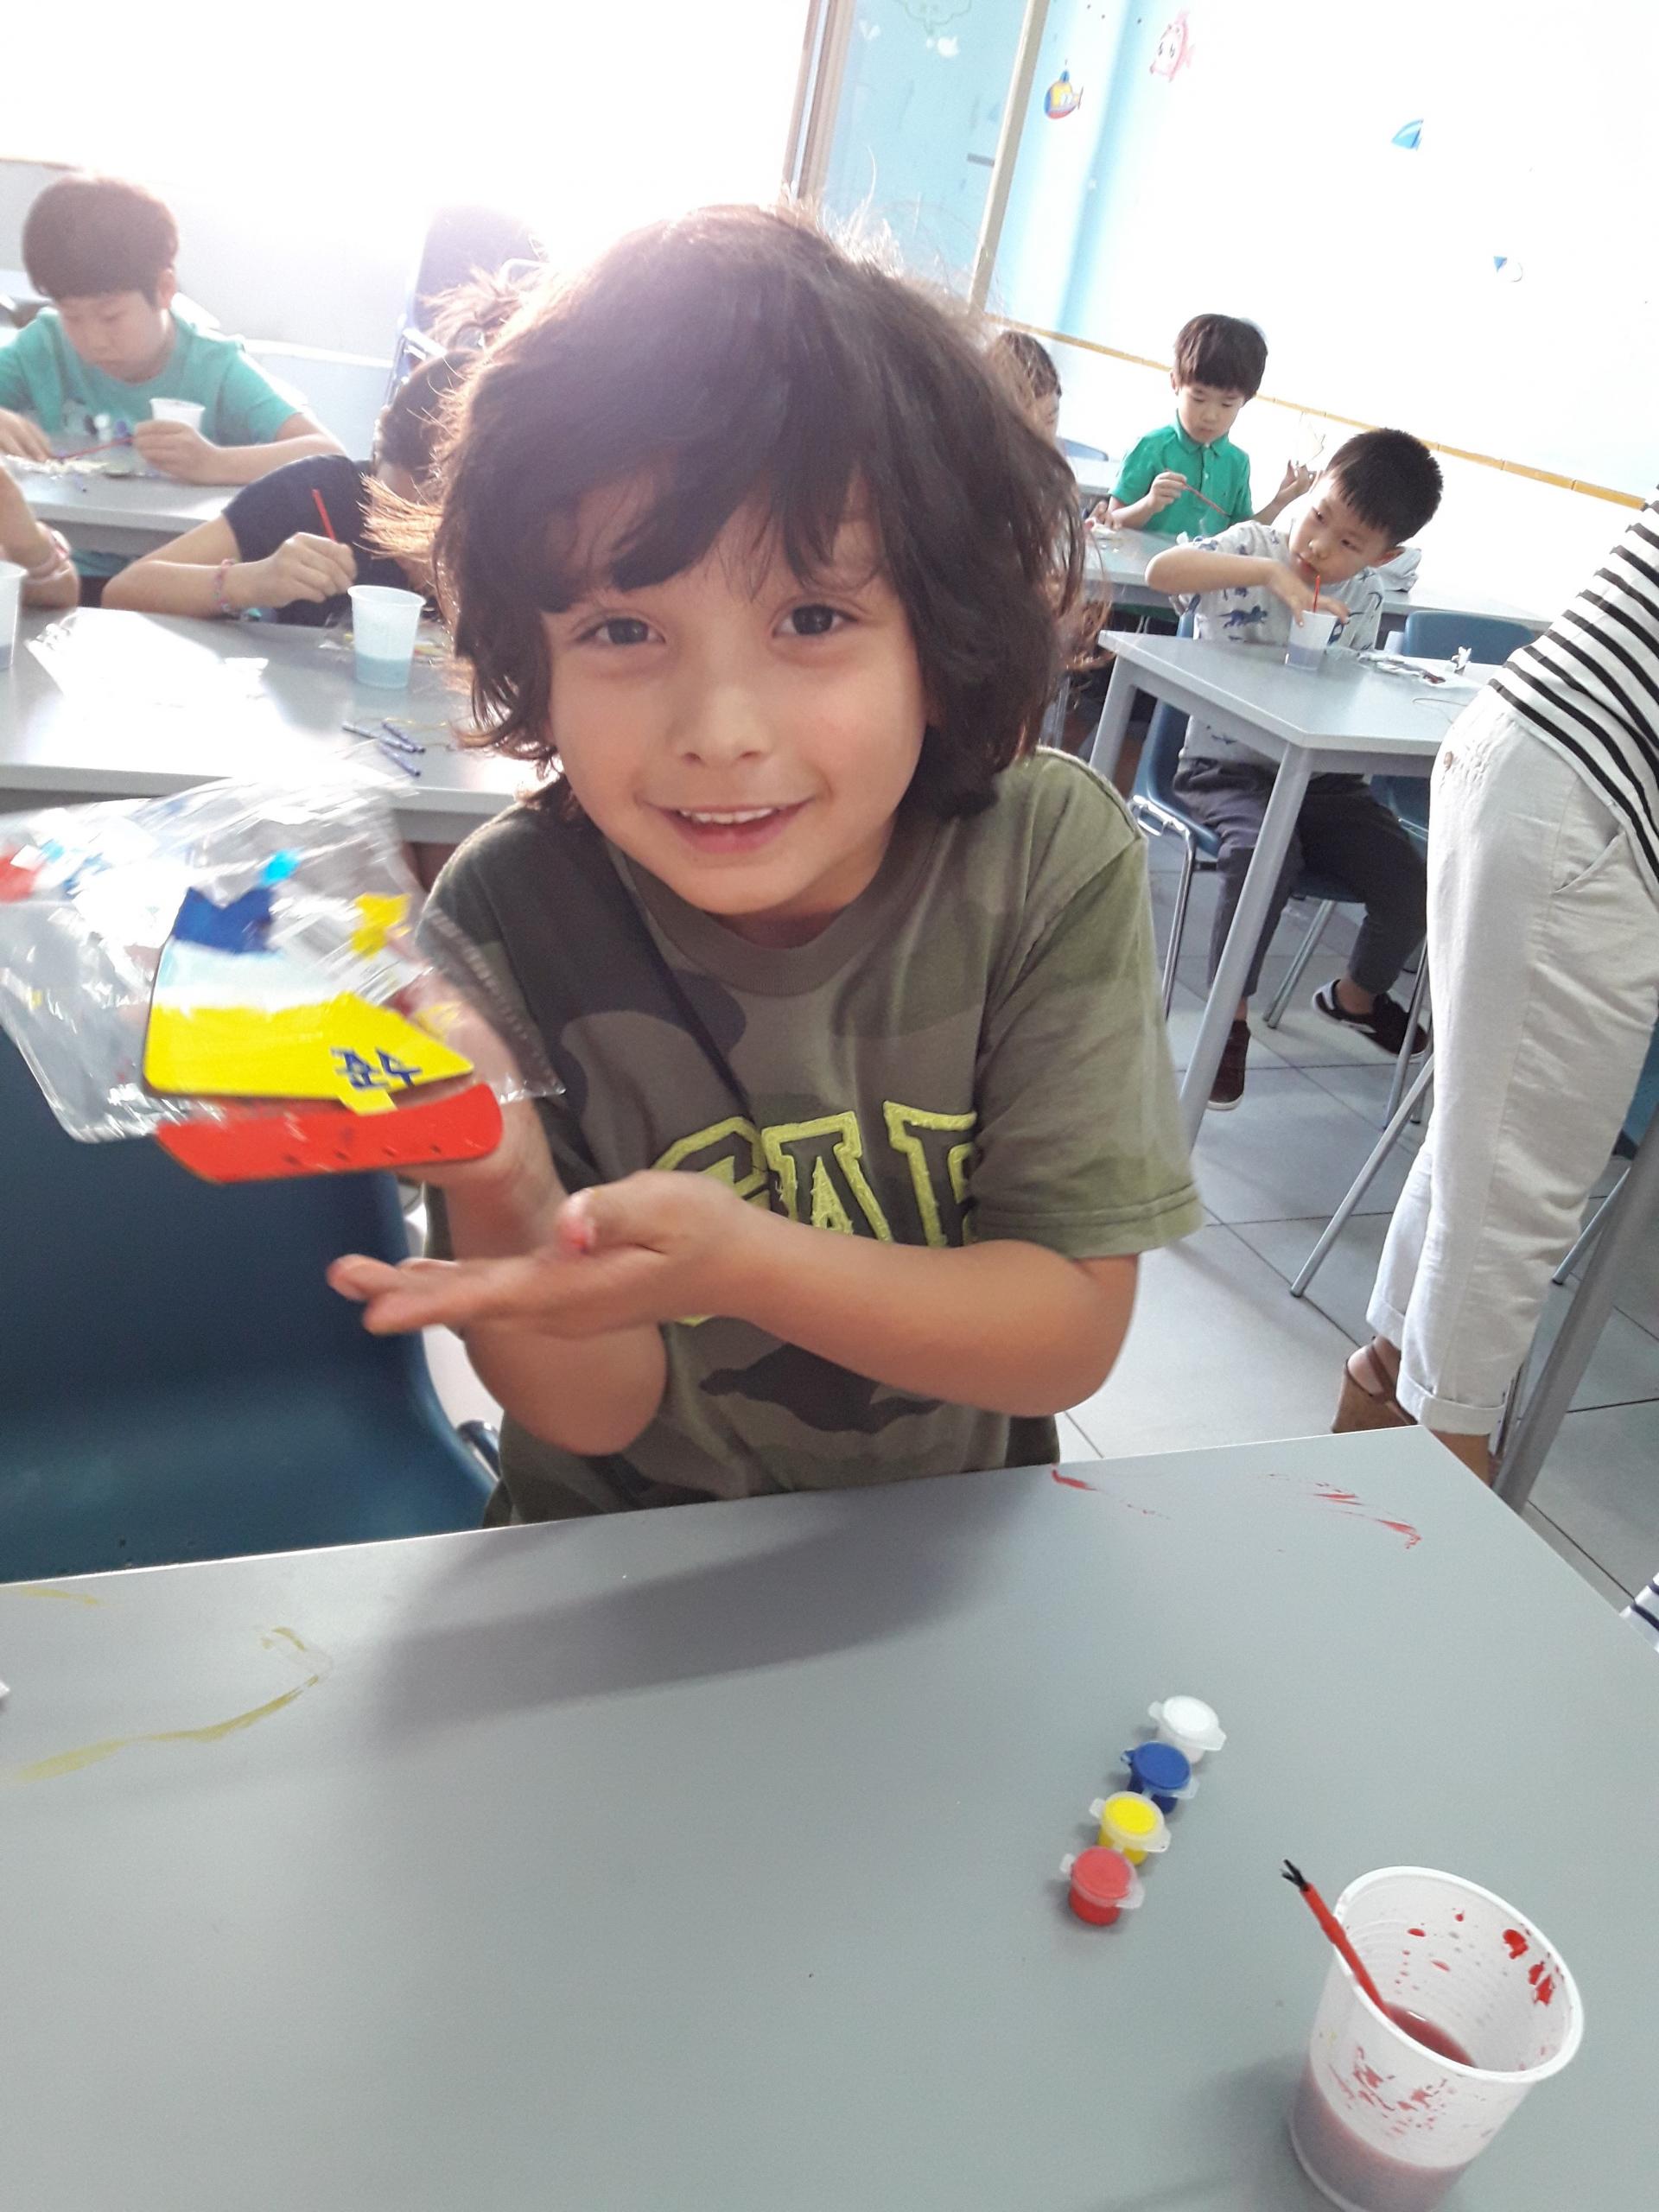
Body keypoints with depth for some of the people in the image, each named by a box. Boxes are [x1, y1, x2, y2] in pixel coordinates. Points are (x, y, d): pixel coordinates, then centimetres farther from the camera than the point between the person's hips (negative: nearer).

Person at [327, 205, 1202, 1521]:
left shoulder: (1053, 862, -18)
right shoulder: (510, 915, -19)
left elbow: (1072, 1336, -16)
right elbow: (595, 1411, -13)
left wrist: (737, 1260, -32)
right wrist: (503, 1205, -34)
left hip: (957, 1553, 1)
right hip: (624, 1563, 0)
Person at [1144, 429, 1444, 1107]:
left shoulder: (1363, 596, 3)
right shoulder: (1255, 545, -9)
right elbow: (1161, 571, -26)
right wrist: (1268, 570, -34)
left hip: (1317, 772, 5)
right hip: (1227, 765, -4)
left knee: (1411, 885, -6)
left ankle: (1355, 996, 28)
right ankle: (1232, 1014, -11)